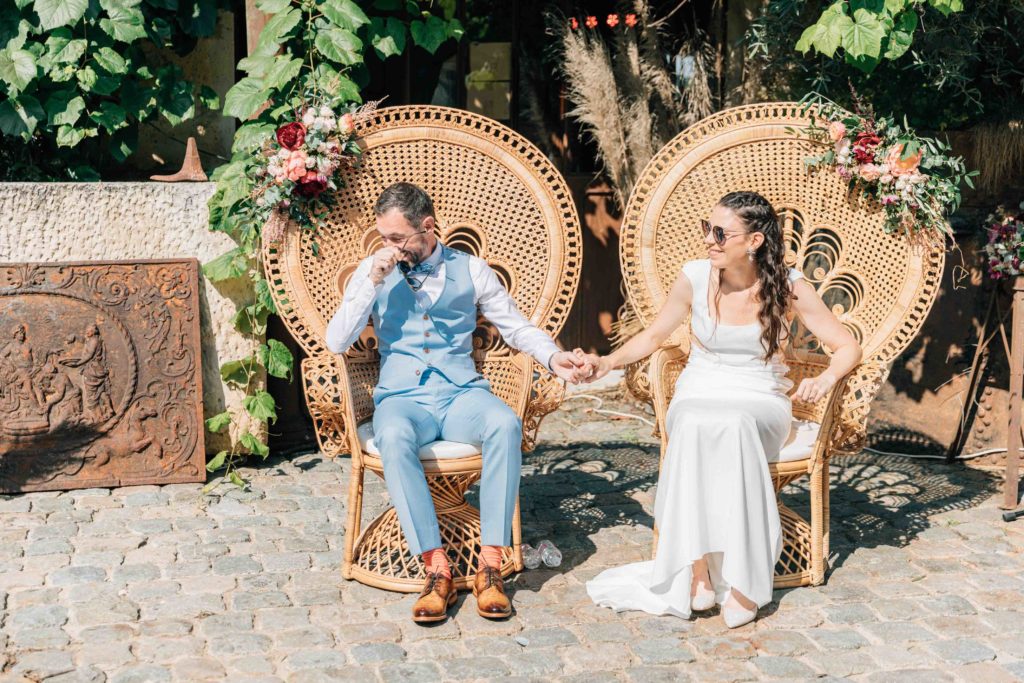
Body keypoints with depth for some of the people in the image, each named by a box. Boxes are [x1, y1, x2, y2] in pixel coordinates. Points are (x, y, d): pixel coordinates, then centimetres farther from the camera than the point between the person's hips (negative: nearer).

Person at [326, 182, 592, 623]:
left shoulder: (470, 270, 10)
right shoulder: (373, 271, 9)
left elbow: (517, 327, 11)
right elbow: (336, 343, 2)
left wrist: (553, 359, -8)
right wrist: (373, 282, -7)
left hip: (462, 394, 1)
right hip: (402, 397, -1)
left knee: (505, 424, -34)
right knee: (394, 437, -38)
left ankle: (490, 564, -31)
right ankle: (436, 568, -34)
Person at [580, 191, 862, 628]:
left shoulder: (788, 288, -4)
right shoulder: (695, 278, 0)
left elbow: (847, 347, 4)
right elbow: (654, 335, 15)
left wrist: (826, 378, -17)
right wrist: (610, 361, -2)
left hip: (761, 406, -1)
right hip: (697, 399, 1)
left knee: (732, 426, -40)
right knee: (693, 426, -39)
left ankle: (742, 579, -36)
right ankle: (698, 568, -37)